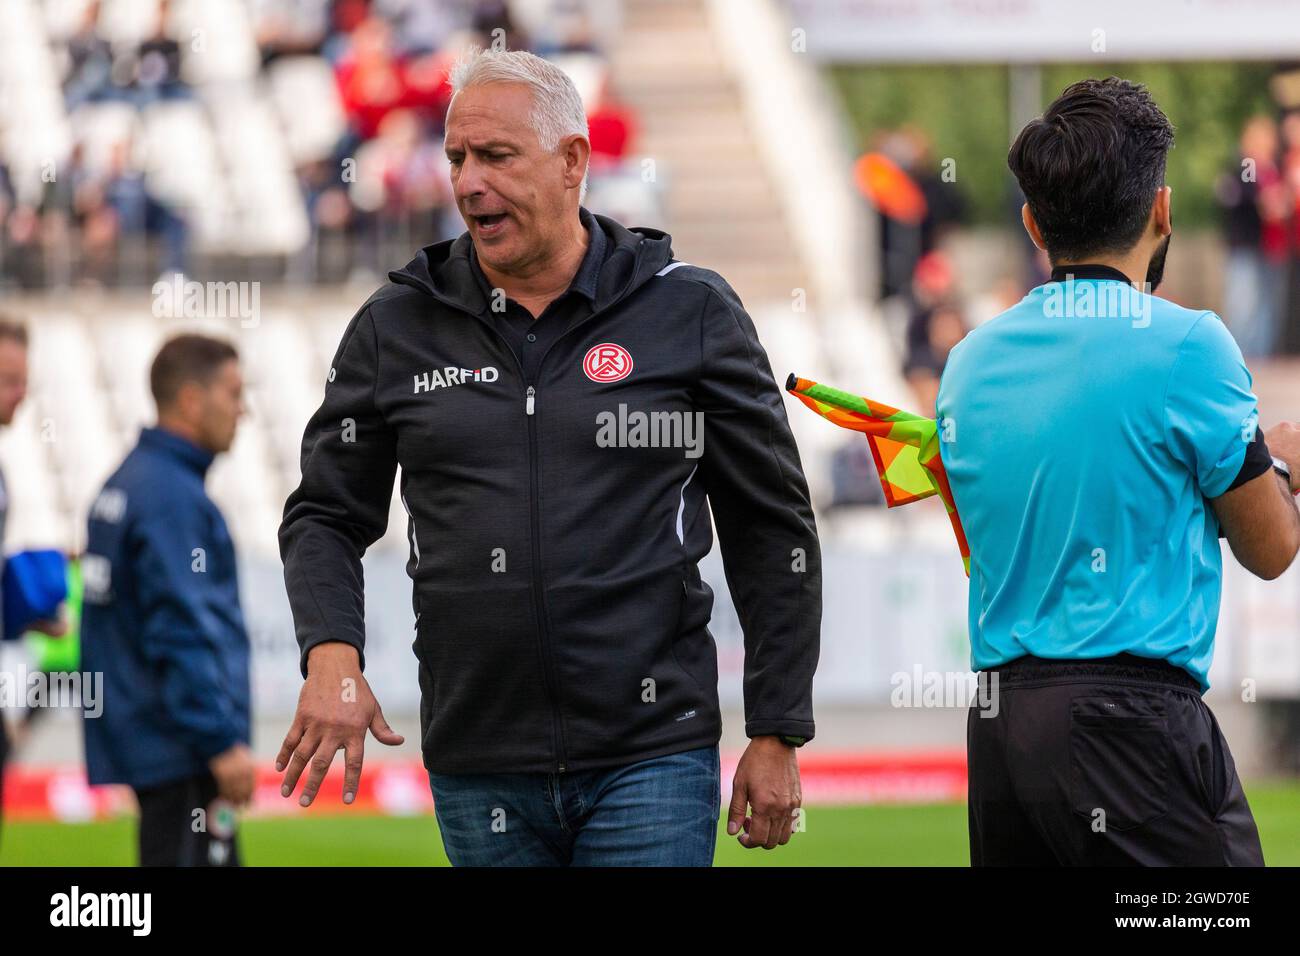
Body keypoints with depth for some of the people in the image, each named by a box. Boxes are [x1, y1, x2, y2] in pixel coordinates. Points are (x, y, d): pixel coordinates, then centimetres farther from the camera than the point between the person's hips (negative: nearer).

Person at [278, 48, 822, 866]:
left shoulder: (690, 313, 1)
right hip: (478, 767, 3)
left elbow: (772, 529, 5)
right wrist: (331, 654, -9)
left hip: (651, 759, -3)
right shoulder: (399, 326, 7)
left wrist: (777, 735, 1)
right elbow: (325, 515, 11)